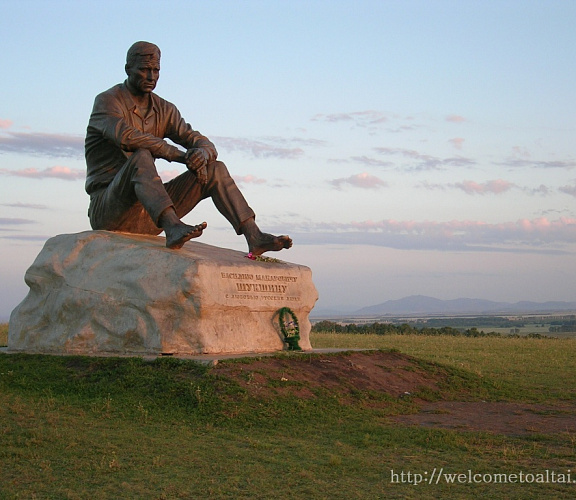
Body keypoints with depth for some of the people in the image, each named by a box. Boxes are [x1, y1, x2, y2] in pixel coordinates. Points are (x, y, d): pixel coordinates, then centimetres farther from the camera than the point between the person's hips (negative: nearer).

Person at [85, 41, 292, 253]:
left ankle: (254, 236, -22)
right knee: (141, 157, -34)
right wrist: (182, 156, -28)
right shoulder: (107, 101, -6)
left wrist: (202, 153, -22)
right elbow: (125, 136, -28)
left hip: (149, 216, 6)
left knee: (215, 169, -5)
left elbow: (207, 146, 4)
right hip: (108, 210, -6)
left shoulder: (165, 110, 12)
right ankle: (173, 227, -55)